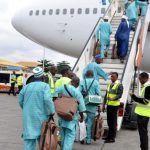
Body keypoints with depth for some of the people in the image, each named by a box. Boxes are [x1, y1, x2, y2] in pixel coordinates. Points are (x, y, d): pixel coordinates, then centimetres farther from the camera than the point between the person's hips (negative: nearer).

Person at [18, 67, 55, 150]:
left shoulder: (26, 87, 9)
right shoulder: (45, 86, -6)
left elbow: (21, 101, 13)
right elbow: (47, 99, -20)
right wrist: (51, 112, -10)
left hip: (28, 117, 3)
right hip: (41, 116, -3)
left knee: (29, 141, 4)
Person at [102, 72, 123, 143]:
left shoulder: (119, 85, -6)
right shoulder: (109, 85, 16)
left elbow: (119, 95, -16)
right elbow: (106, 95, 18)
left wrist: (113, 98, -33)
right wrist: (104, 105, 14)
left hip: (114, 105, -7)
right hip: (108, 105, 7)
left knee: (113, 122, -4)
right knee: (109, 121, 12)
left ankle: (112, 138, 1)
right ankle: (109, 136, 22)